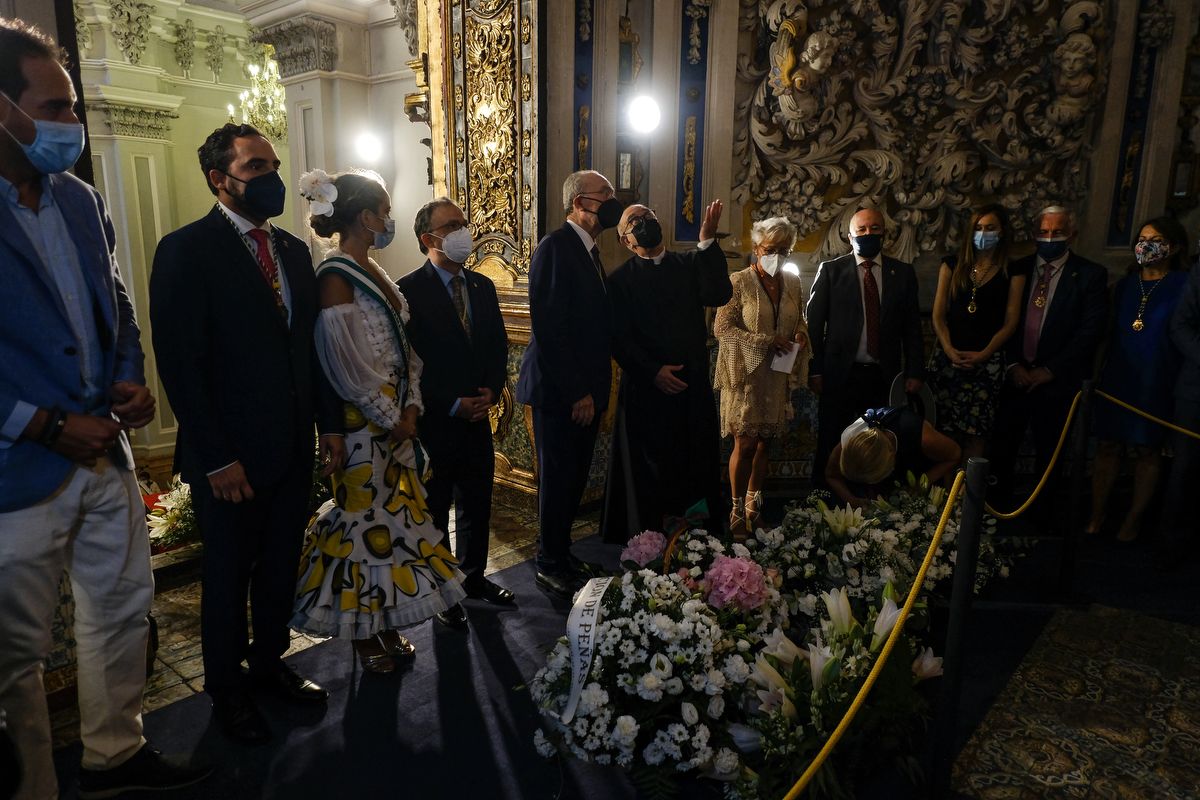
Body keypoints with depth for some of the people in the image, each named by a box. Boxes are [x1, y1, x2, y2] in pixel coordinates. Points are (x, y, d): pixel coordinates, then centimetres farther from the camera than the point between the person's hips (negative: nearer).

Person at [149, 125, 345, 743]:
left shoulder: (294, 250, 9)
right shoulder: (186, 250, -11)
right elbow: (180, 363, -15)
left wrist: (329, 424, 7)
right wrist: (216, 459, -17)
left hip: (294, 445, 6)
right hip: (231, 455, -5)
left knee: (280, 565, 18)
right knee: (228, 576, 13)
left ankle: (269, 662, 39)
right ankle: (227, 689, 34)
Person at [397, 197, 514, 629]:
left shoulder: (482, 286, 9)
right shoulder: (409, 291, -11)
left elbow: (498, 346, 12)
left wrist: (491, 391, -4)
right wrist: (454, 405, -16)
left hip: (478, 417, 6)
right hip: (433, 423, -6)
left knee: (477, 503, 18)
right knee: (434, 511, 10)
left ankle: (474, 576, 37)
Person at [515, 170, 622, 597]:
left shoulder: (590, 251, 15)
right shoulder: (555, 246, -13)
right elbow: (548, 328, -19)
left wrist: (593, 388, 9)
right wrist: (575, 392, -18)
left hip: (584, 389, 8)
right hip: (559, 390, -8)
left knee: (574, 476, 15)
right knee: (558, 477, 4)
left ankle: (558, 550, 31)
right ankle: (551, 564, 20)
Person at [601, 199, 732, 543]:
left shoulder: (690, 264, 10)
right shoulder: (620, 279, 2)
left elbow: (719, 295, -8)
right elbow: (619, 338, -4)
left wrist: (707, 242, -14)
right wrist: (653, 372, -13)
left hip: (693, 386, 2)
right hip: (646, 389, -2)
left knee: (698, 464, 4)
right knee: (649, 471, 6)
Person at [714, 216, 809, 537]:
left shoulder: (792, 282, 9)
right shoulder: (739, 282, -7)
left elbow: (799, 319, 21)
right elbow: (721, 327, -12)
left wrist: (801, 334, -4)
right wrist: (766, 342, -19)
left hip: (778, 376, 5)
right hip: (746, 373, -5)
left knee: (765, 442, 11)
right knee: (745, 444, -4)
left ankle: (754, 501, 27)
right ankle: (737, 510, 10)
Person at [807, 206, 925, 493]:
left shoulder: (903, 272, 8)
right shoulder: (830, 270, 2)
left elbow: (912, 326, 8)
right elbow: (814, 322, -1)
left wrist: (915, 372, 3)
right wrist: (814, 370, -7)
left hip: (884, 376, 2)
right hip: (840, 374, -2)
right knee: (830, 446, 5)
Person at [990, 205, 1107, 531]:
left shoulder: (1090, 274, -2)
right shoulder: (1018, 269, 5)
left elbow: (1090, 329, -8)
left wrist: (1048, 371, -13)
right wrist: (1012, 365, -7)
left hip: (1056, 379, -2)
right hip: (1015, 376, 2)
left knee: (1048, 453, 11)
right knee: (1002, 446, 5)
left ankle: (1041, 516, 28)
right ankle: (999, 507, 22)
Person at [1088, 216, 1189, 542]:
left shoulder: (1184, 286, -5)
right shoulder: (1124, 285, 8)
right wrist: (1101, 372, 10)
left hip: (1157, 385, -4)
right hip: (1116, 381, 4)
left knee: (1147, 451, 8)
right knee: (1107, 446, 6)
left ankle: (1134, 519, 20)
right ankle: (1096, 517, 15)